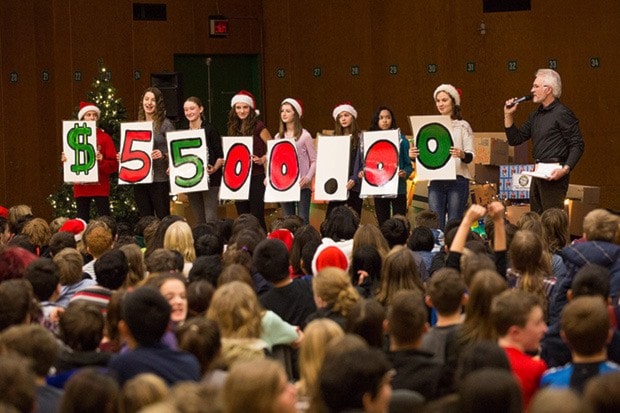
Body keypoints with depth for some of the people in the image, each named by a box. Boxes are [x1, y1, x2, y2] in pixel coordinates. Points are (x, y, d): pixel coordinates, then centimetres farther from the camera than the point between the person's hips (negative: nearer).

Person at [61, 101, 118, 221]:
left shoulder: (104, 137, 0)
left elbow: (114, 164, -4)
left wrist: (102, 160, -22)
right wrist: (65, 160, -7)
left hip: (100, 186, -3)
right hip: (81, 187, 3)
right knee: (82, 220, 5)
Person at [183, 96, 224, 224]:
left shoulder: (209, 130, -5)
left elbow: (221, 156, -6)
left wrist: (215, 168, -23)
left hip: (209, 179, -5)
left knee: (211, 218, -11)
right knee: (199, 220, 9)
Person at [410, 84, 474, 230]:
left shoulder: (463, 126, 3)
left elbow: (470, 156, -4)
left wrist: (462, 155, -26)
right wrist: (413, 155, -6)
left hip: (457, 180, -3)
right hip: (436, 181, 3)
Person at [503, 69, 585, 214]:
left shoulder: (562, 114, -9)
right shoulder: (535, 116, 17)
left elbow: (577, 145, -13)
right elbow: (515, 139, 19)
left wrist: (565, 169, -25)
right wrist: (508, 115, 9)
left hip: (553, 174, -9)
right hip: (538, 174, 9)